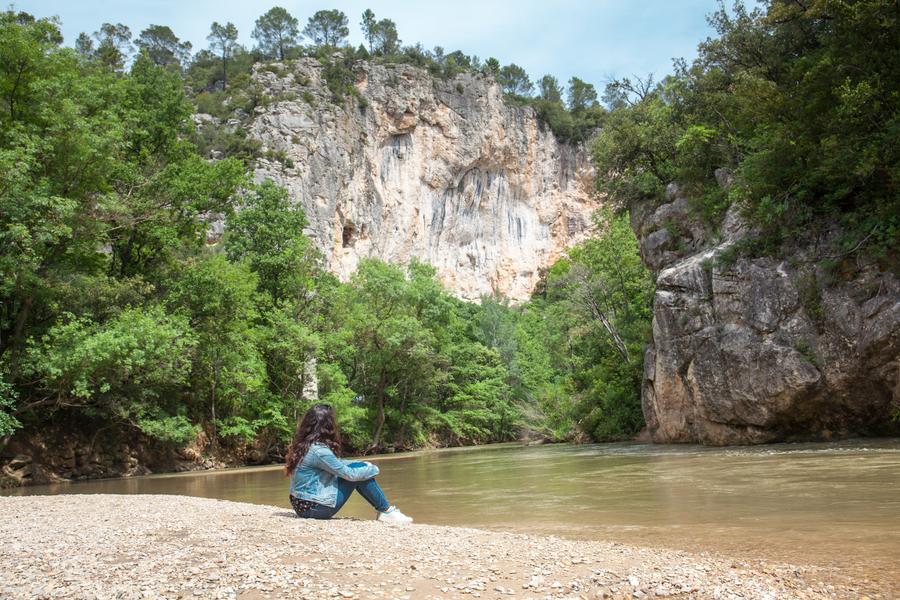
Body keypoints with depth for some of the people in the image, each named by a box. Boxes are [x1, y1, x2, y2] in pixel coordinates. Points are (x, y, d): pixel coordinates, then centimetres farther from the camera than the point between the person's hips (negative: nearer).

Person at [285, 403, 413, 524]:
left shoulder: (302, 445, 5)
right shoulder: (319, 451, -22)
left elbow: (335, 464, 17)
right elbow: (350, 474, -16)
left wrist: (364, 464, 12)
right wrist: (373, 469, 1)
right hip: (315, 508, -9)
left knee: (359, 467, 12)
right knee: (358, 473, -6)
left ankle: (383, 509, 16)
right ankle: (387, 512, 5)